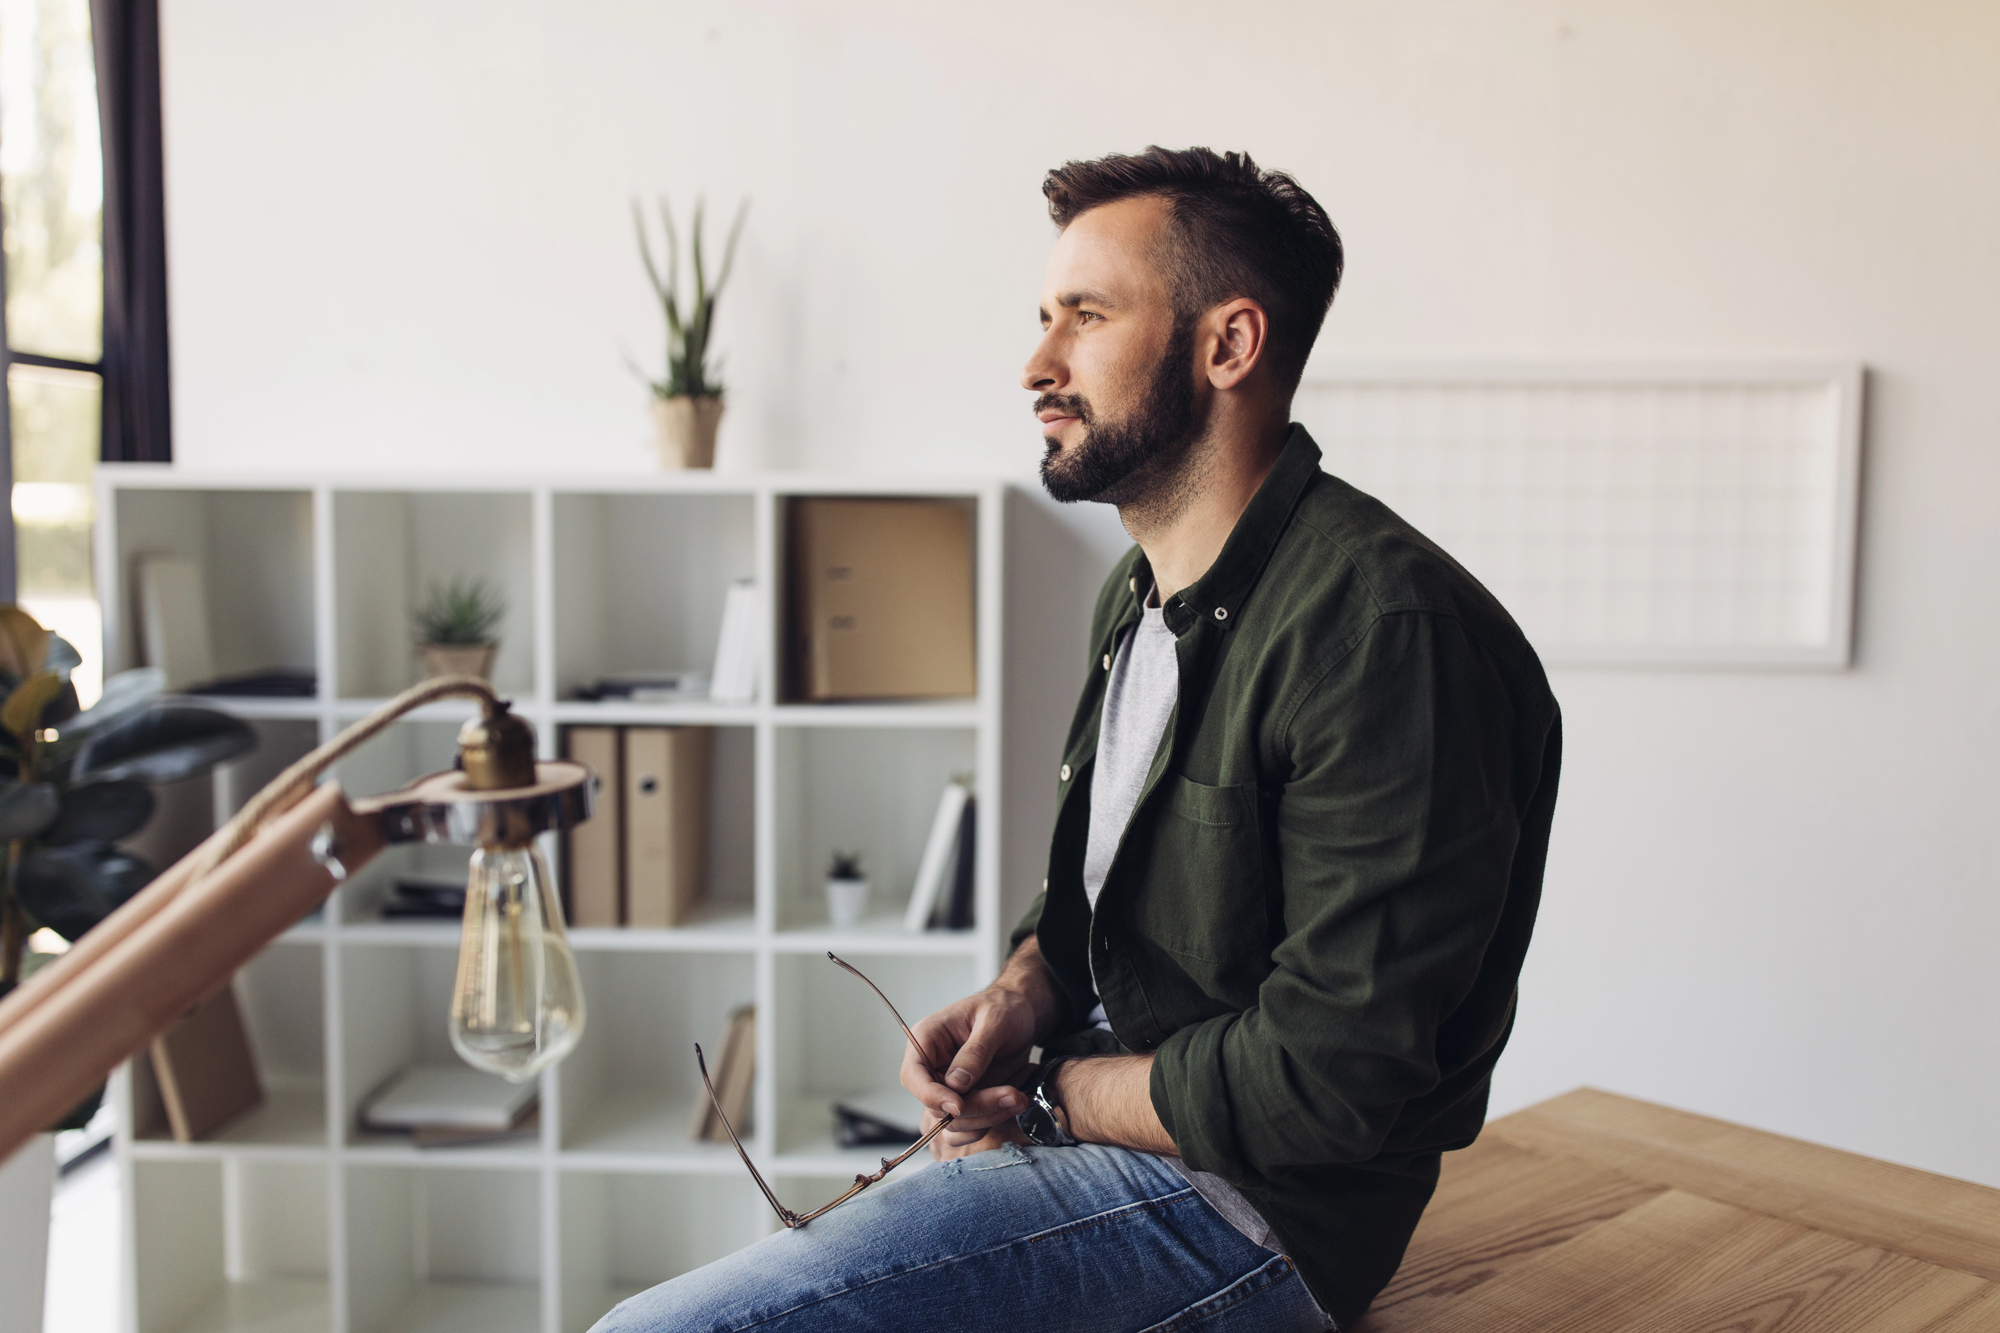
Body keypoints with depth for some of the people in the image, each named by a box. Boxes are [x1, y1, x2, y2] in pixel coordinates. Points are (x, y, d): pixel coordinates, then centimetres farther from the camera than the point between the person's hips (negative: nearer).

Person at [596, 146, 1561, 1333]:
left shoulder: (1383, 628, -21)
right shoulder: (1141, 596, 12)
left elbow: (1326, 1080, -23)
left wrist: (1053, 1093, -10)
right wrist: (1019, 1001, 1)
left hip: (1246, 1203, -9)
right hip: (1096, 1120, 9)